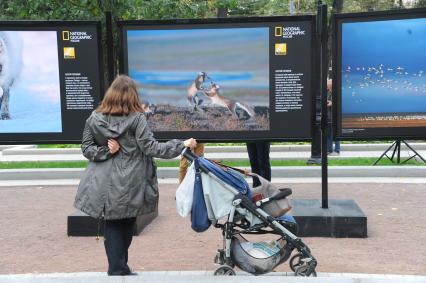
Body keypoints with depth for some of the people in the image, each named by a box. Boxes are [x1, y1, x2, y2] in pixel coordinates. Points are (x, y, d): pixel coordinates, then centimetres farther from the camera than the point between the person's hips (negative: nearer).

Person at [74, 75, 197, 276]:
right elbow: (151, 148, -12)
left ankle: (117, 270, 14)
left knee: (113, 227, 12)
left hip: (104, 185, 2)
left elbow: (86, 148, 2)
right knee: (125, 227, 14)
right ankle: (119, 270, 25)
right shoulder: (136, 119, -11)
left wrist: (106, 152, -6)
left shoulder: (95, 118, 0)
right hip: (129, 185, -2)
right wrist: (182, 145, -8)